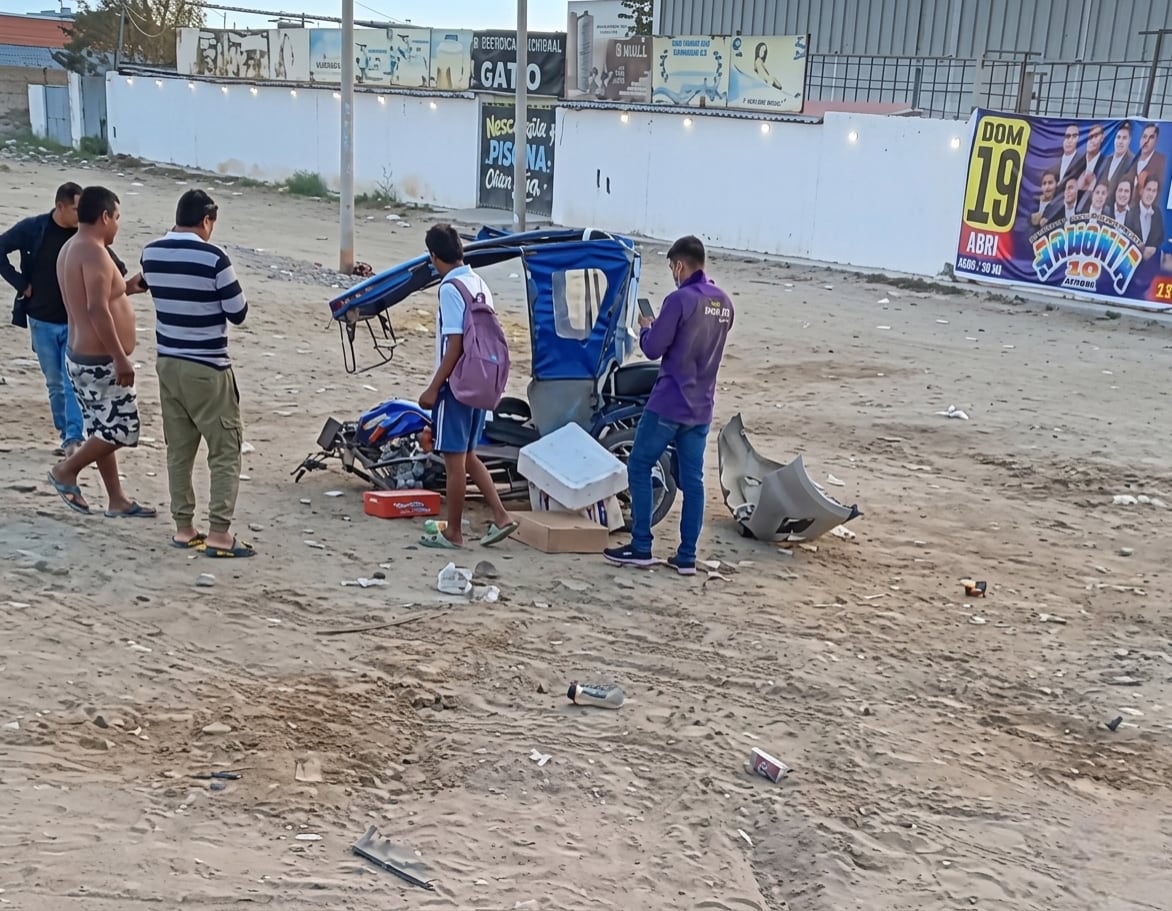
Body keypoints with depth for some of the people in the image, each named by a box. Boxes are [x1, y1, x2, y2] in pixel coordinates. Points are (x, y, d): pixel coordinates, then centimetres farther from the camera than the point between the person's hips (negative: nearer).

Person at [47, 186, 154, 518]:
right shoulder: (94, 252, -19)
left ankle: (117, 500, 20)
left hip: (81, 356, 11)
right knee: (122, 429, -1)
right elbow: (97, 309, -27)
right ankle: (66, 470, 9)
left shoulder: (70, 248, 12)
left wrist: (126, 286, 19)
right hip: (100, 360, -11)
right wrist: (120, 358, -26)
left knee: (104, 430, 14)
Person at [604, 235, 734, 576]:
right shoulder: (724, 303, 9)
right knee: (692, 479, 8)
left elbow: (653, 349, -12)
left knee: (639, 467, 5)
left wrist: (646, 328, 8)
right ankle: (687, 556, 10)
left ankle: (641, 547, 5)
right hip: (701, 407, 7)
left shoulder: (680, 299, -15)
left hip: (668, 403, -7)